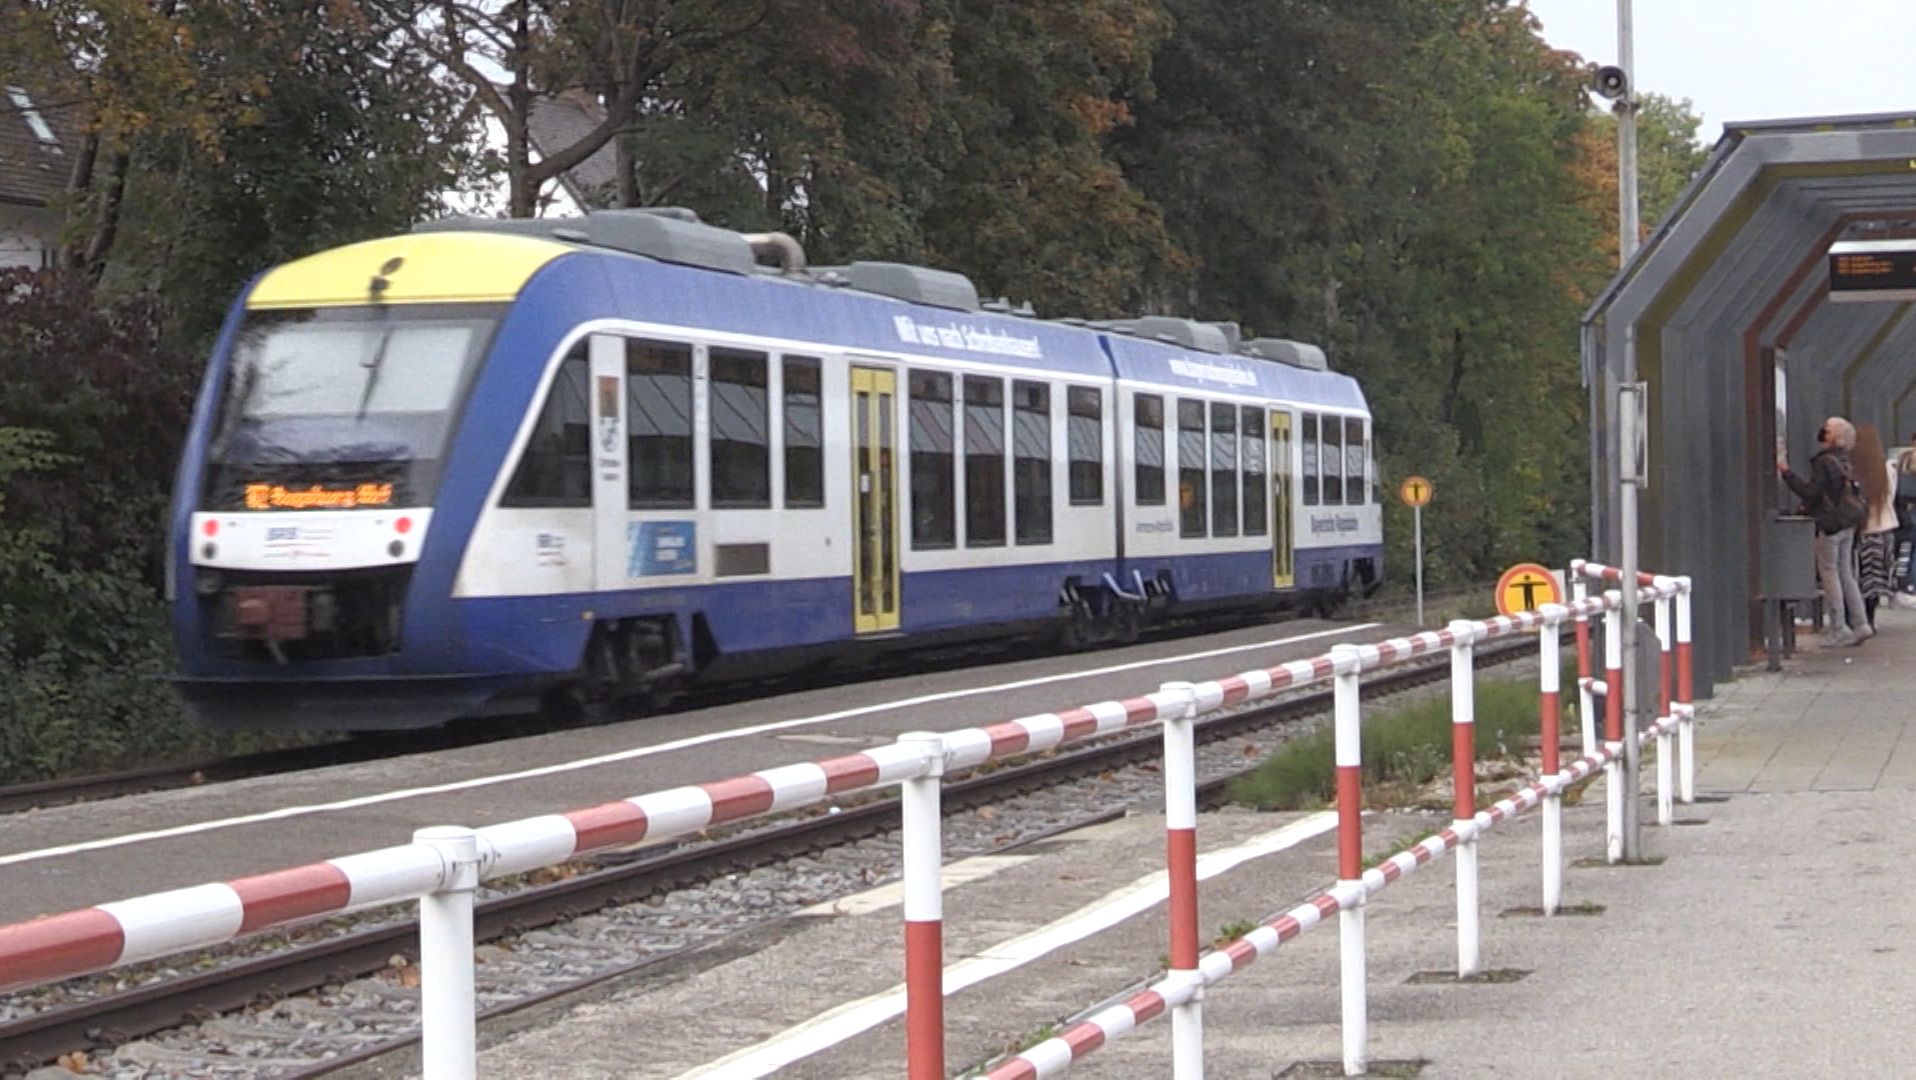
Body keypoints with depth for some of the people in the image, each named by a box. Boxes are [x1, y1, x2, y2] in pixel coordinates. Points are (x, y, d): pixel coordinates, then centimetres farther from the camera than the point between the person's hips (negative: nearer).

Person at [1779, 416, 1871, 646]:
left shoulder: (1825, 462, -16)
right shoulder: (1845, 461, 11)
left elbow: (1810, 492, -19)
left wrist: (1787, 473, -16)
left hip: (1829, 524, -8)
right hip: (1847, 524, 8)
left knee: (1829, 573, -3)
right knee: (1845, 574, 13)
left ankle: (1839, 629, -4)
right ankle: (1859, 624, 10)